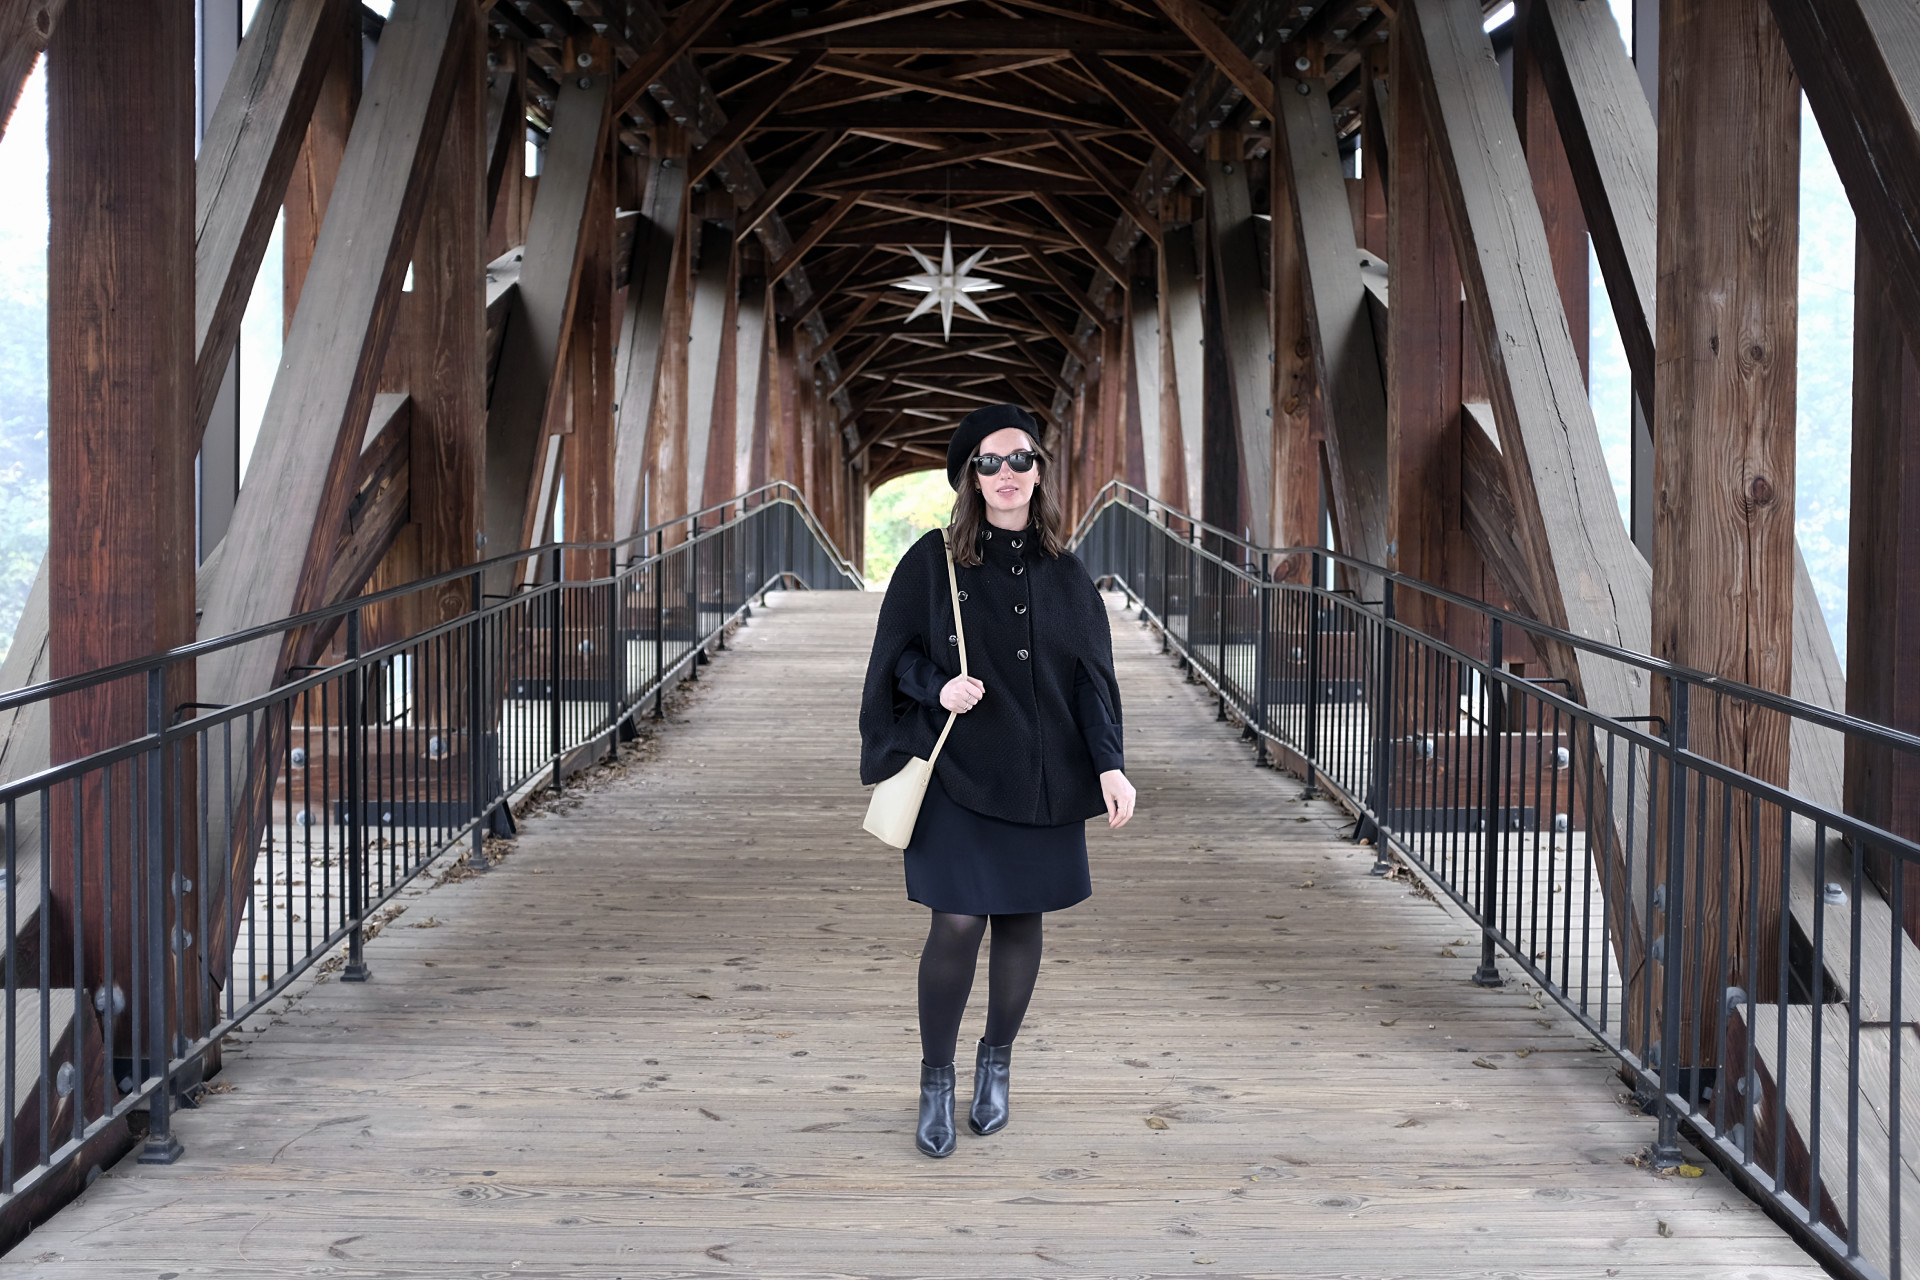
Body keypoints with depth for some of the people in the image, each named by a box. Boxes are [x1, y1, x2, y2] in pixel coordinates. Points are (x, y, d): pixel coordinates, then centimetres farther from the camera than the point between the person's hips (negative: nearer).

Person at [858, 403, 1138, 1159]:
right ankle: (936, 1081, 13)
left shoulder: (1064, 575, 5)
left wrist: (1110, 764, -7)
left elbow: (1091, 675, 3)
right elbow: (898, 652, 3)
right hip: (957, 771, -2)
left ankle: (996, 1064, 30)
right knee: (957, 925, -6)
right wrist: (937, 687, -18)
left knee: (1020, 921, 9)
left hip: (1038, 777, 3)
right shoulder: (933, 560, -1)